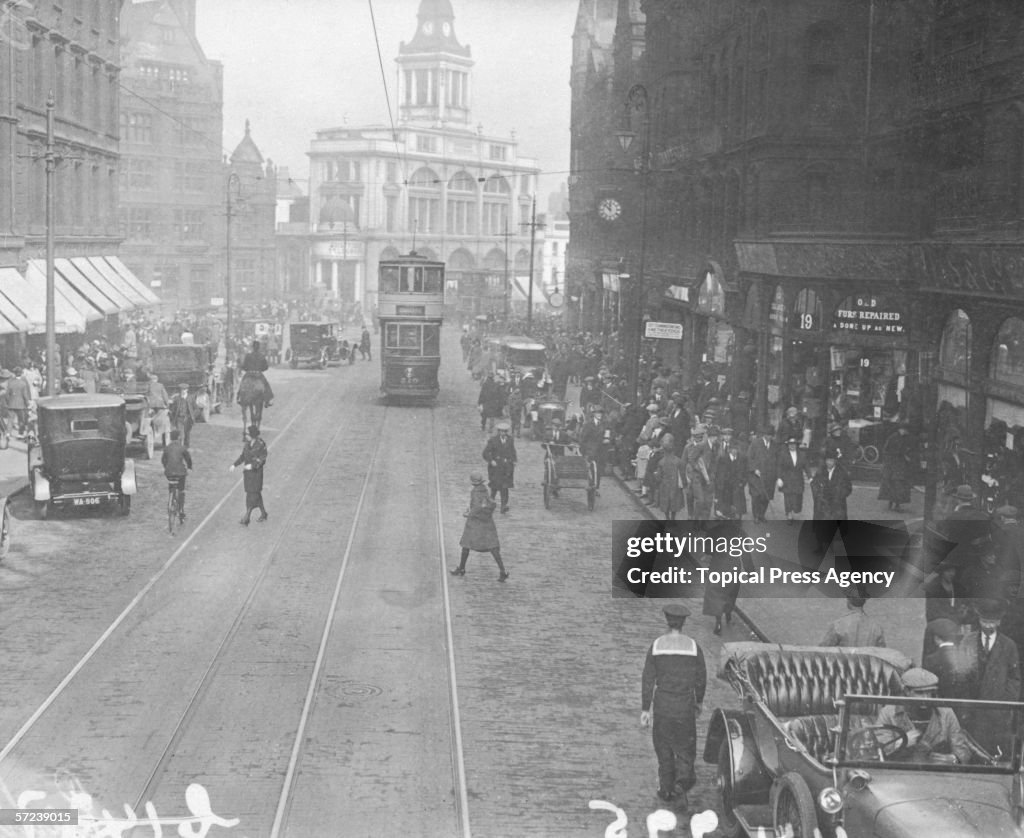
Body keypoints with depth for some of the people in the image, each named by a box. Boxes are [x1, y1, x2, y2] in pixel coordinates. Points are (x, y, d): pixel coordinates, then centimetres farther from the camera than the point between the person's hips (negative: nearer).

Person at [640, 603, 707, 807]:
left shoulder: (656, 646, -7)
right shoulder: (693, 647, -7)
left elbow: (648, 679, -6)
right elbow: (701, 678, 2)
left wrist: (645, 709, 0)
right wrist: (699, 701, 19)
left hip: (662, 704, 1)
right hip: (685, 705, -1)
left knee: (663, 747, 17)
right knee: (685, 748, 13)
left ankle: (666, 789, 25)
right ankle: (680, 784, -5)